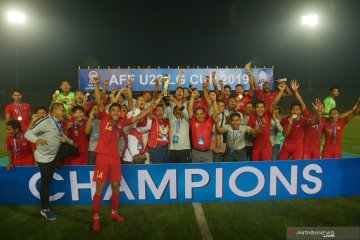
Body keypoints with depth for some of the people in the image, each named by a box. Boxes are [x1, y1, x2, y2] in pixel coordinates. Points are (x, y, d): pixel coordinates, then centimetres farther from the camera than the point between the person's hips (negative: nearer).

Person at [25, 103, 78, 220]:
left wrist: (72, 142, 30)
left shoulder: (58, 123, 0)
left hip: (56, 152, 8)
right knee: (46, 183, 3)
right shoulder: (45, 122, -25)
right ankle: (45, 209, 21)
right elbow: (28, 133, -28)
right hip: (45, 157, -8)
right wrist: (37, 140, -48)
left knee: (75, 150, 14)